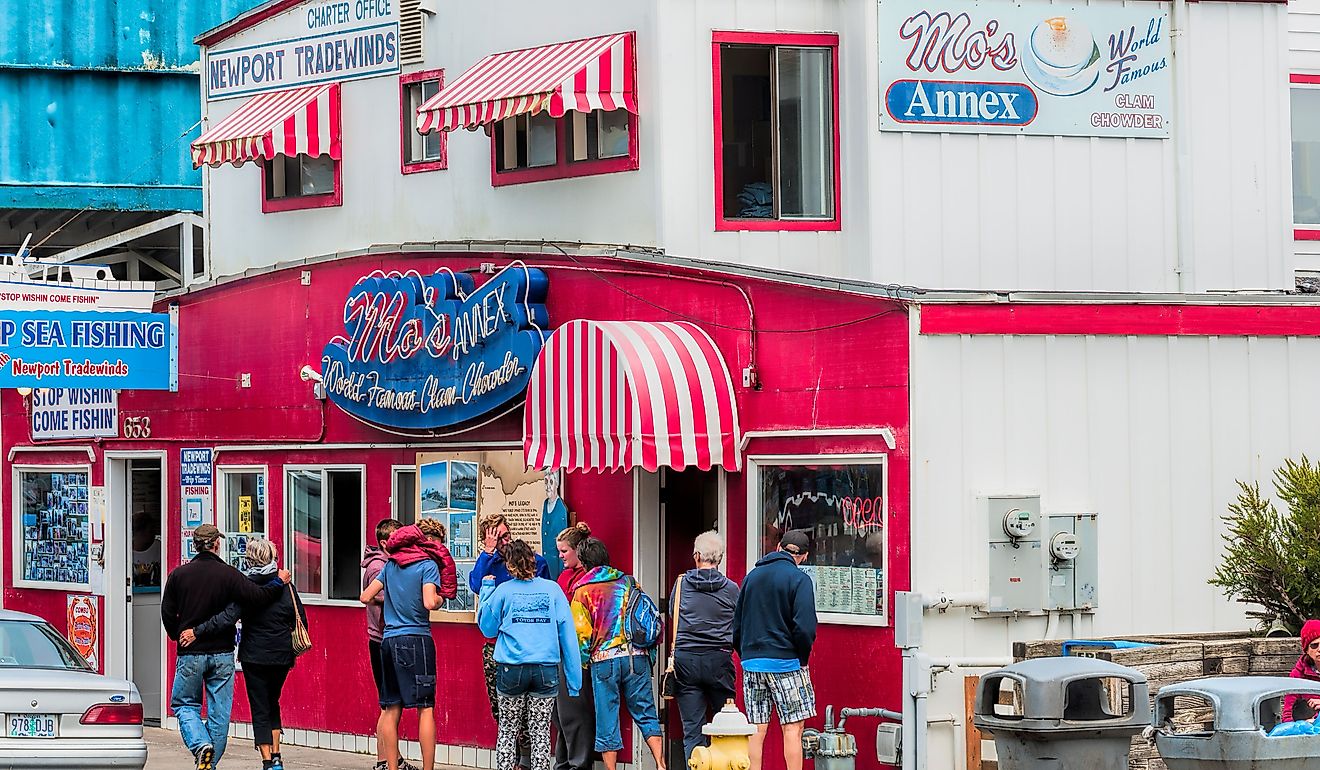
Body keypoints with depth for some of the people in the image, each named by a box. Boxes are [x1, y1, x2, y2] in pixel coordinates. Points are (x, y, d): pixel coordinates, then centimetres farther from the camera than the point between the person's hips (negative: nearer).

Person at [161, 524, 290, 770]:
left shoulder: (179, 575, -2)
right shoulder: (229, 574, -7)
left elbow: (167, 613, 1)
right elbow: (257, 597, -13)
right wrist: (279, 582, 4)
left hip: (190, 654, 0)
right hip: (222, 654, 0)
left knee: (184, 704, 12)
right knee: (219, 713, 7)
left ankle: (200, 744, -13)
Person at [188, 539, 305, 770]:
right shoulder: (285, 586, -1)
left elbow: (227, 618, -22)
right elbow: (301, 623, 2)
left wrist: (197, 631, -19)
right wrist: (292, 650, 17)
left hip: (254, 656, -4)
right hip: (282, 656, 4)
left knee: (260, 709, 3)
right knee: (272, 703, 22)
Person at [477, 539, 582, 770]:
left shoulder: (503, 591, -1)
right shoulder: (552, 589, 0)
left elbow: (487, 628, 11)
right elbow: (567, 633, -2)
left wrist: (487, 589, 18)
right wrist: (574, 679, 1)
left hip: (512, 669, 0)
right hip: (547, 670, 1)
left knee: (507, 731, 10)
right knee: (540, 732, 6)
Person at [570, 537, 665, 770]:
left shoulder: (583, 591, 0)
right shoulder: (628, 582, 11)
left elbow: (581, 633, -4)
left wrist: (584, 663, 9)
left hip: (604, 660, -3)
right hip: (637, 656, 3)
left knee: (607, 721, 4)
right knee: (646, 715, 7)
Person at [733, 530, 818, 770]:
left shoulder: (752, 576, 11)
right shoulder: (799, 579, -7)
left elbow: (736, 624, 14)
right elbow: (805, 627, -16)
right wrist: (803, 659, -1)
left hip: (752, 662, 5)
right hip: (785, 663, -5)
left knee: (756, 730, 6)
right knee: (793, 727, -2)